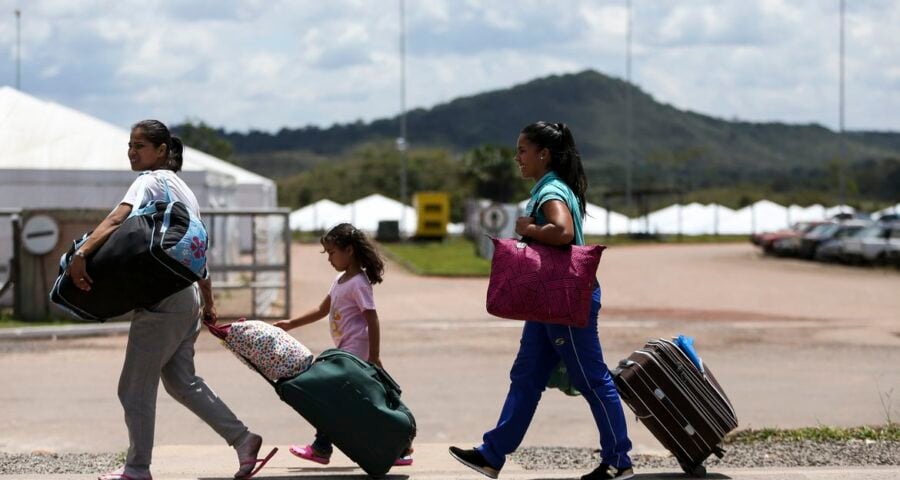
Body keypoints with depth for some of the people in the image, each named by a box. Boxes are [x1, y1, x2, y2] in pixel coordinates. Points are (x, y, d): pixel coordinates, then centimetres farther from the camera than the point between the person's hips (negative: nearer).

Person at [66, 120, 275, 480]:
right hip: (187, 298, 9)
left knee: (135, 386, 1)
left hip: (161, 300, -9)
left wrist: (81, 254, -40)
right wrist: (208, 303, 26)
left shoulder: (152, 181, -9)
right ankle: (242, 440, 12)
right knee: (180, 380, 16)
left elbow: (117, 219, -27)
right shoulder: (183, 188, 19)